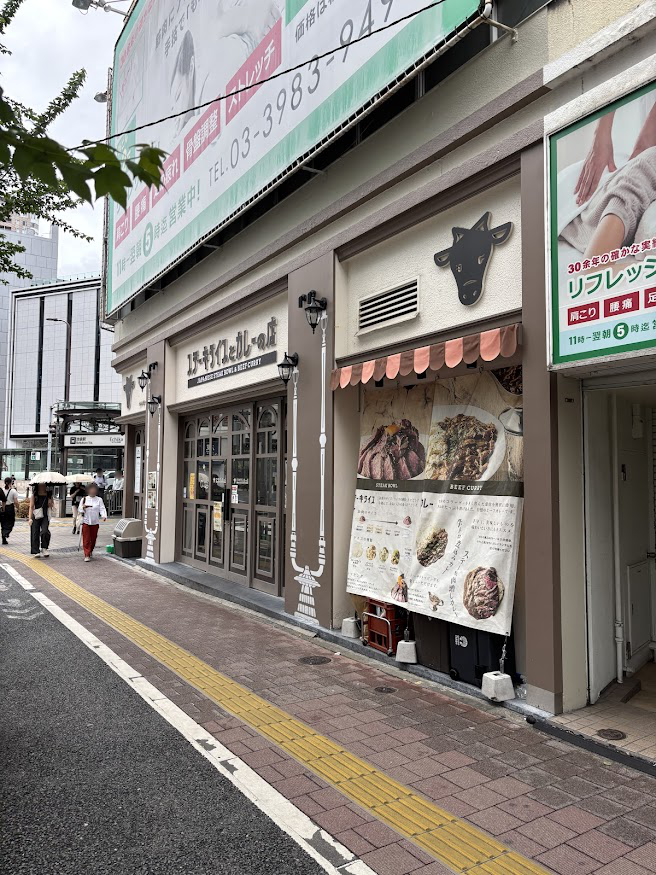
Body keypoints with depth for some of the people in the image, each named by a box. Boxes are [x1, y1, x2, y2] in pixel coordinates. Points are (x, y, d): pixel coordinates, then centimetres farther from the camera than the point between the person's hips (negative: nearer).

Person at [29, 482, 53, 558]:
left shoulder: (48, 494, 8)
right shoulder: (34, 494, 1)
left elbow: (51, 505, 20)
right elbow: (31, 507, -3)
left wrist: (50, 502, -4)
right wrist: (30, 518, -11)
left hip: (45, 516, 1)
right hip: (36, 516, -1)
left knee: (45, 531, -16)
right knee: (35, 534, 1)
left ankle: (44, 548, 0)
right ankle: (36, 551, 10)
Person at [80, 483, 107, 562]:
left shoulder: (99, 500, 5)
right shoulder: (84, 499, 6)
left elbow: (102, 509, -4)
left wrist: (104, 516, -23)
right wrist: (83, 508, -19)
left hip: (95, 522, 1)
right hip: (86, 522, -1)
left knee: (93, 538, 8)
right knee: (86, 539, -5)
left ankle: (90, 551, 30)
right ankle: (87, 555, -4)